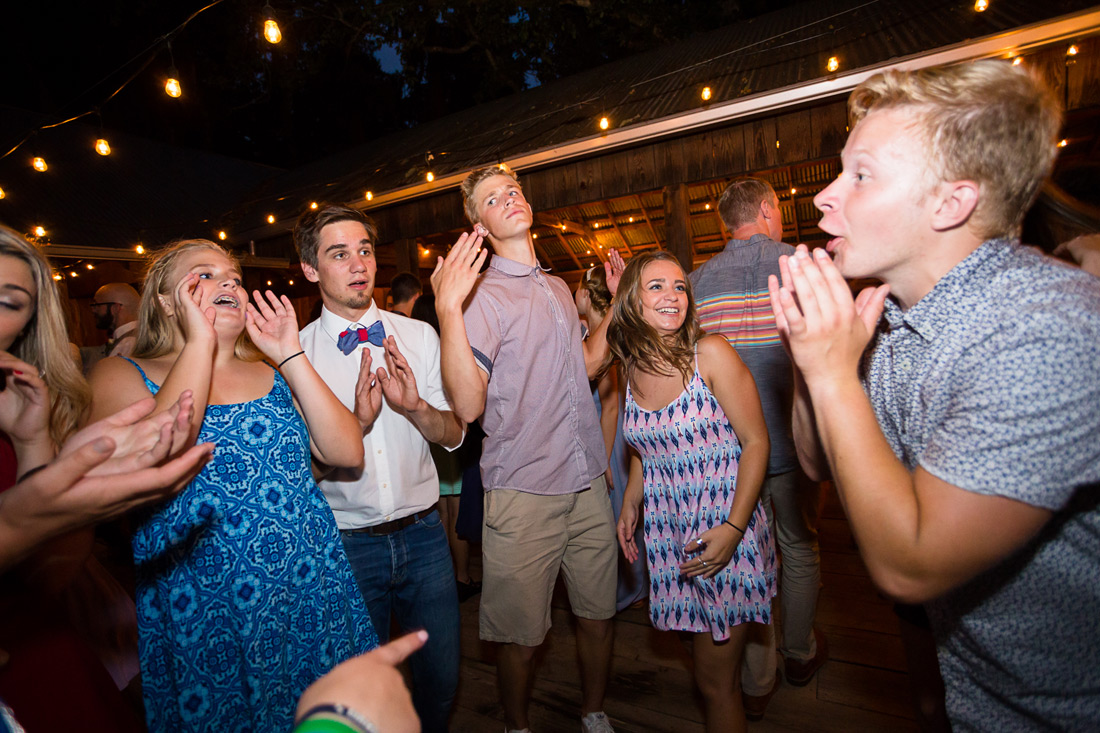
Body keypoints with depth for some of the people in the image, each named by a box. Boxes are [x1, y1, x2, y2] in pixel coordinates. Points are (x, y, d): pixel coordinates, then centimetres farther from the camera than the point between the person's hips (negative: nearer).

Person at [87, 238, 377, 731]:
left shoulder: (275, 375, 6)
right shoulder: (120, 375, -2)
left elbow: (347, 453, -8)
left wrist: (290, 356, -10)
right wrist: (200, 340, -18)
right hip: (196, 615, -3)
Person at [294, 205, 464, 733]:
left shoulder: (419, 336, 0)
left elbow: (453, 435, -1)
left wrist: (414, 406, -21)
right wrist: (358, 421, -23)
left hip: (422, 534, 2)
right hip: (346, 544, -2)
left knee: (440, 678, 16)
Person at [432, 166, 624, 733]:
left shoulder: (558, 288, 12)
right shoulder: (481, 293, -9)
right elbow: (468, 404, -20)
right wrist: (448, 309, -29)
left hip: (588, 483, 6)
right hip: (522, 492, -6)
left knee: (597, 614, 19)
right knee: (522, 635, 12)